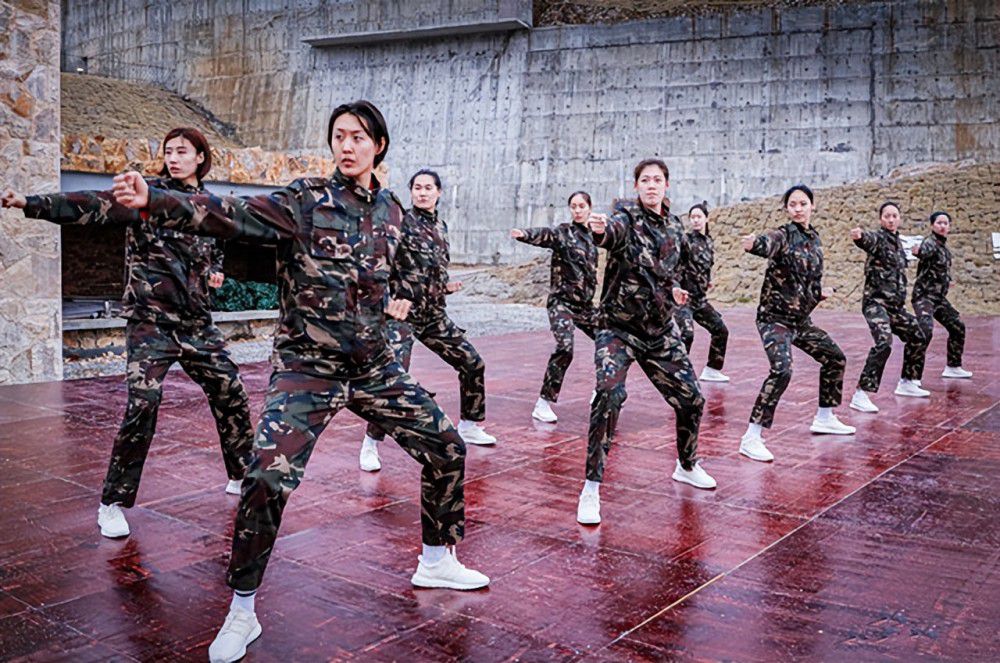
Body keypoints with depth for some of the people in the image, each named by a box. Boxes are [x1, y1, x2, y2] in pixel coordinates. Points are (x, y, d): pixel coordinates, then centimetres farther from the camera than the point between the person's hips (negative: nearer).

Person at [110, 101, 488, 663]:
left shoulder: (391, 209, 5)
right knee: (267, 480, -18)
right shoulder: (306, 201, -11)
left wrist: (397, 299, 10)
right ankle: (242, 615, 5)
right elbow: (232, 216, -27)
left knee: (447, 448, 8)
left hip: (375, 367, 6)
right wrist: (154, 201, -40)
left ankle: (437, 561, 31)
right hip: (307, 368, -5)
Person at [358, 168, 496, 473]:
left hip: (434, 314, 7)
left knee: (473, 364, 11)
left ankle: (470, 425, 31)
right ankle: (370, 444, -4)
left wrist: (446, 287, 9)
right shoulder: (401, 221, -7)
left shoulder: (441, 227, 13)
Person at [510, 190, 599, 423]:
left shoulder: (592, 236, 12)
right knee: (564, 348, -24)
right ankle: (543, 404, -18)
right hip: (562, 302, -7)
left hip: (585, 304, 7)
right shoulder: (562, 232, -6)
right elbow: (544, 234, -28)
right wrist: (524, 234, -47)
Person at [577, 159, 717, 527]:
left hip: (659, 331, 6)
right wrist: (601, 230, -58)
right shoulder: (627, 216, -10)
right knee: (609, 395, -27)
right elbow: (614, 232, -36)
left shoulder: (674, 227, 8)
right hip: (618, 327, -6)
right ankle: (591, 489, -16)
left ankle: (687, 466, 39)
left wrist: (673, 288, 6)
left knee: (691, 399, 10)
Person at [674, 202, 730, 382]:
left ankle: (711, 370, 27)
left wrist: (707, 281, 12)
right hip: (683, 296, -8)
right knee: (687, 334, -23)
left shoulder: (709, 242, 11)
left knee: (721, 330, 12)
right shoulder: (686, 240, -10)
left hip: (700, 298, 8)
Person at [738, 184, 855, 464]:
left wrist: (819, 292, 4)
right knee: (781, 370, -26)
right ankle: (751, 438, -21)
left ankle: (824, 418, 37)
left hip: (801, 319, 8)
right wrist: (753, 244, -61)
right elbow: (768, 244, -39)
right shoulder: (784, 235, -14)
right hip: (775, 317, -8)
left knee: (835, 358, 18)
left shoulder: (814, 239, 8)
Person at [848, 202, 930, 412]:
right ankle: (861, 395, -27)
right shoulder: (878, 237, -10)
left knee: (918, 339, 18)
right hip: (876, 301, -9)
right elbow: (868, 239, -36)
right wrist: (859, 236, -57)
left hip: (896, 304, 9)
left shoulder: (898, 242, 15)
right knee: (884, 344, -27)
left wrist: (901, 297, 19)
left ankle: (906, 383, 36)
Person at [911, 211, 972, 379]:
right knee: (925, 331, -25)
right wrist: (917, 251, -62)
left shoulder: (943, 245, 11)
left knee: (958, 327, 17)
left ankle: (953, 367, 32)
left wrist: (946, 280, 25)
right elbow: (924, 251, -41)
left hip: (939, 297, 9)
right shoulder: (930, 243, -15)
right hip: (924, 295, -9)